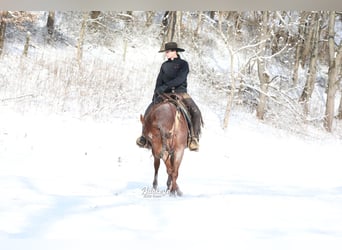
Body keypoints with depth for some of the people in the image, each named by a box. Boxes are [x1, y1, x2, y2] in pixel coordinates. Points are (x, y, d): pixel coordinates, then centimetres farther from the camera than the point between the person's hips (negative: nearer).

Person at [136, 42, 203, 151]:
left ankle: (194, 138, -15)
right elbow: (159, 81, 9)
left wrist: (165, 86, -24)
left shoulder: (183, 64, -1)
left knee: (195, 112, -24)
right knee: (149, 111, -8)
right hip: (165, 93, 4)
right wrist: (156, 94, -5)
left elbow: (180, 79, -15)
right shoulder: (164, 65, 14)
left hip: (180, 92, -4)